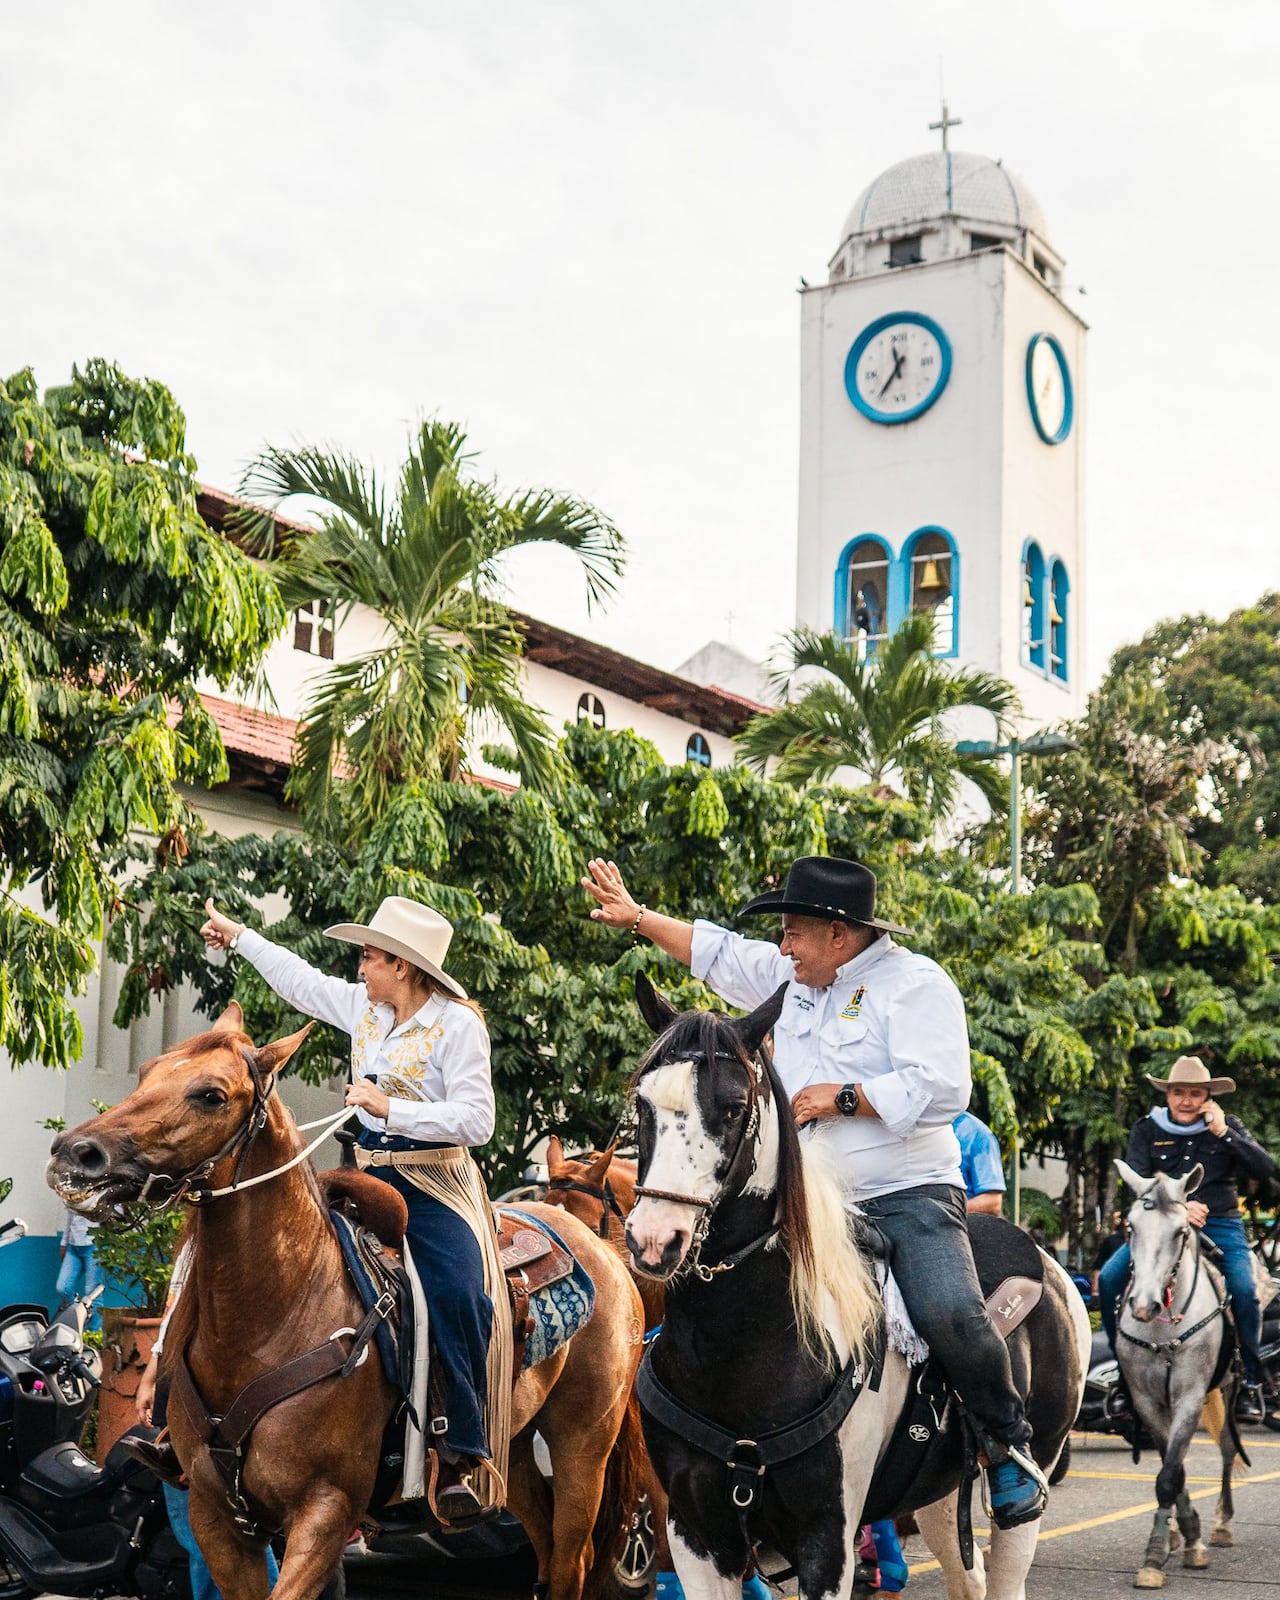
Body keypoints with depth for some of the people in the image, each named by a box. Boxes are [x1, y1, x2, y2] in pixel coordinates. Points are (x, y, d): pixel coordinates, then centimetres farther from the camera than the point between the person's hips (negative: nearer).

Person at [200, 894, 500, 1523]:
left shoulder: (457, 1024, -12)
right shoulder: (363, 1007, 8)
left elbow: (476, 1121, -18)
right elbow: (302, 982, 26)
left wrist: (389, 1107, -24)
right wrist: (239, 936, 34)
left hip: (436, 1186, -7)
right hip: (371, 1177, 7)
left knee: (456, 1295, -27)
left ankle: (459, 1461, -22)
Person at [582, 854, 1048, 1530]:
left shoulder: (915, 983, -6)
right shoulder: (792, 978, 15)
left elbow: (941, 1088, -18)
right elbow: (717, 953, 31)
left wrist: (845, 1097, -15)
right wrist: (637, 917, 34)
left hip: (909, 1195, -6)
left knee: (950, 1314, -27)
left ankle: (1008, 1445, -4)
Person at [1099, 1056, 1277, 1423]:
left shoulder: (1227, 1127, 8)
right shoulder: (1146, 1130, 5)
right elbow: (1138, 1183, -8)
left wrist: (1223, 1133, -13)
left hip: (1219, 1226, -1)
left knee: (1244, 1290, -28)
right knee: (1109, 1279, -20)